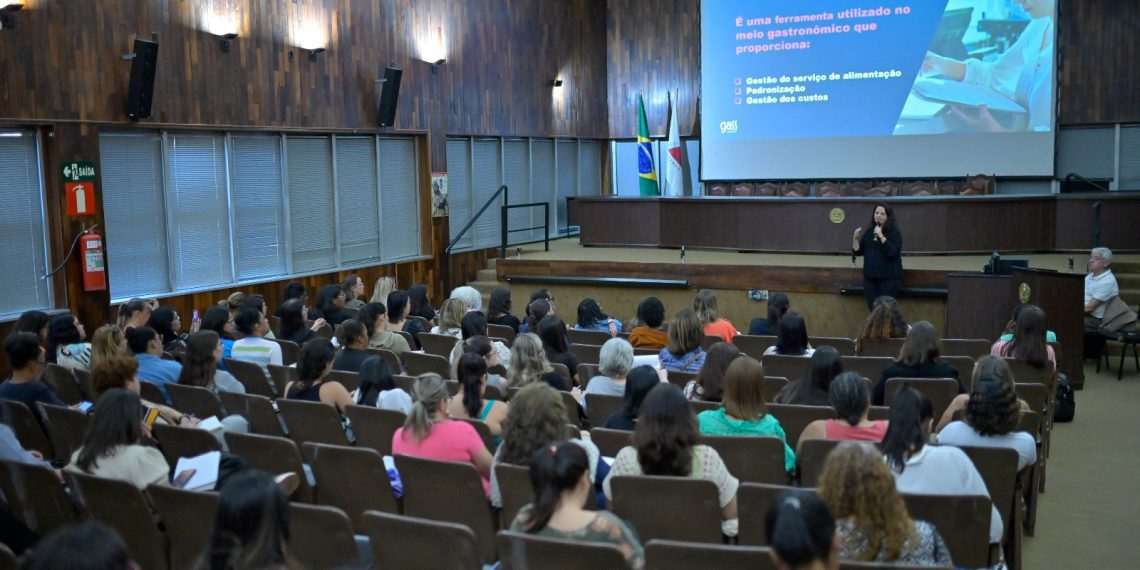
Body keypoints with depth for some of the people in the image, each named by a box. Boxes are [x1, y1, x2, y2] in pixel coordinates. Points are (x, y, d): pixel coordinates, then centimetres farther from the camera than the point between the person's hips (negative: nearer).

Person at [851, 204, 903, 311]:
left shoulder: (894, 233, -3)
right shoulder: (869, 233, 12)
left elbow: (893, 252, -17)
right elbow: (858, 251, 13)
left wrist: (881, 236, -21)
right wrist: (856, 238, -2)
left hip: (889, 278, -5)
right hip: (870, 277, 5)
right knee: (873, 308, 2)